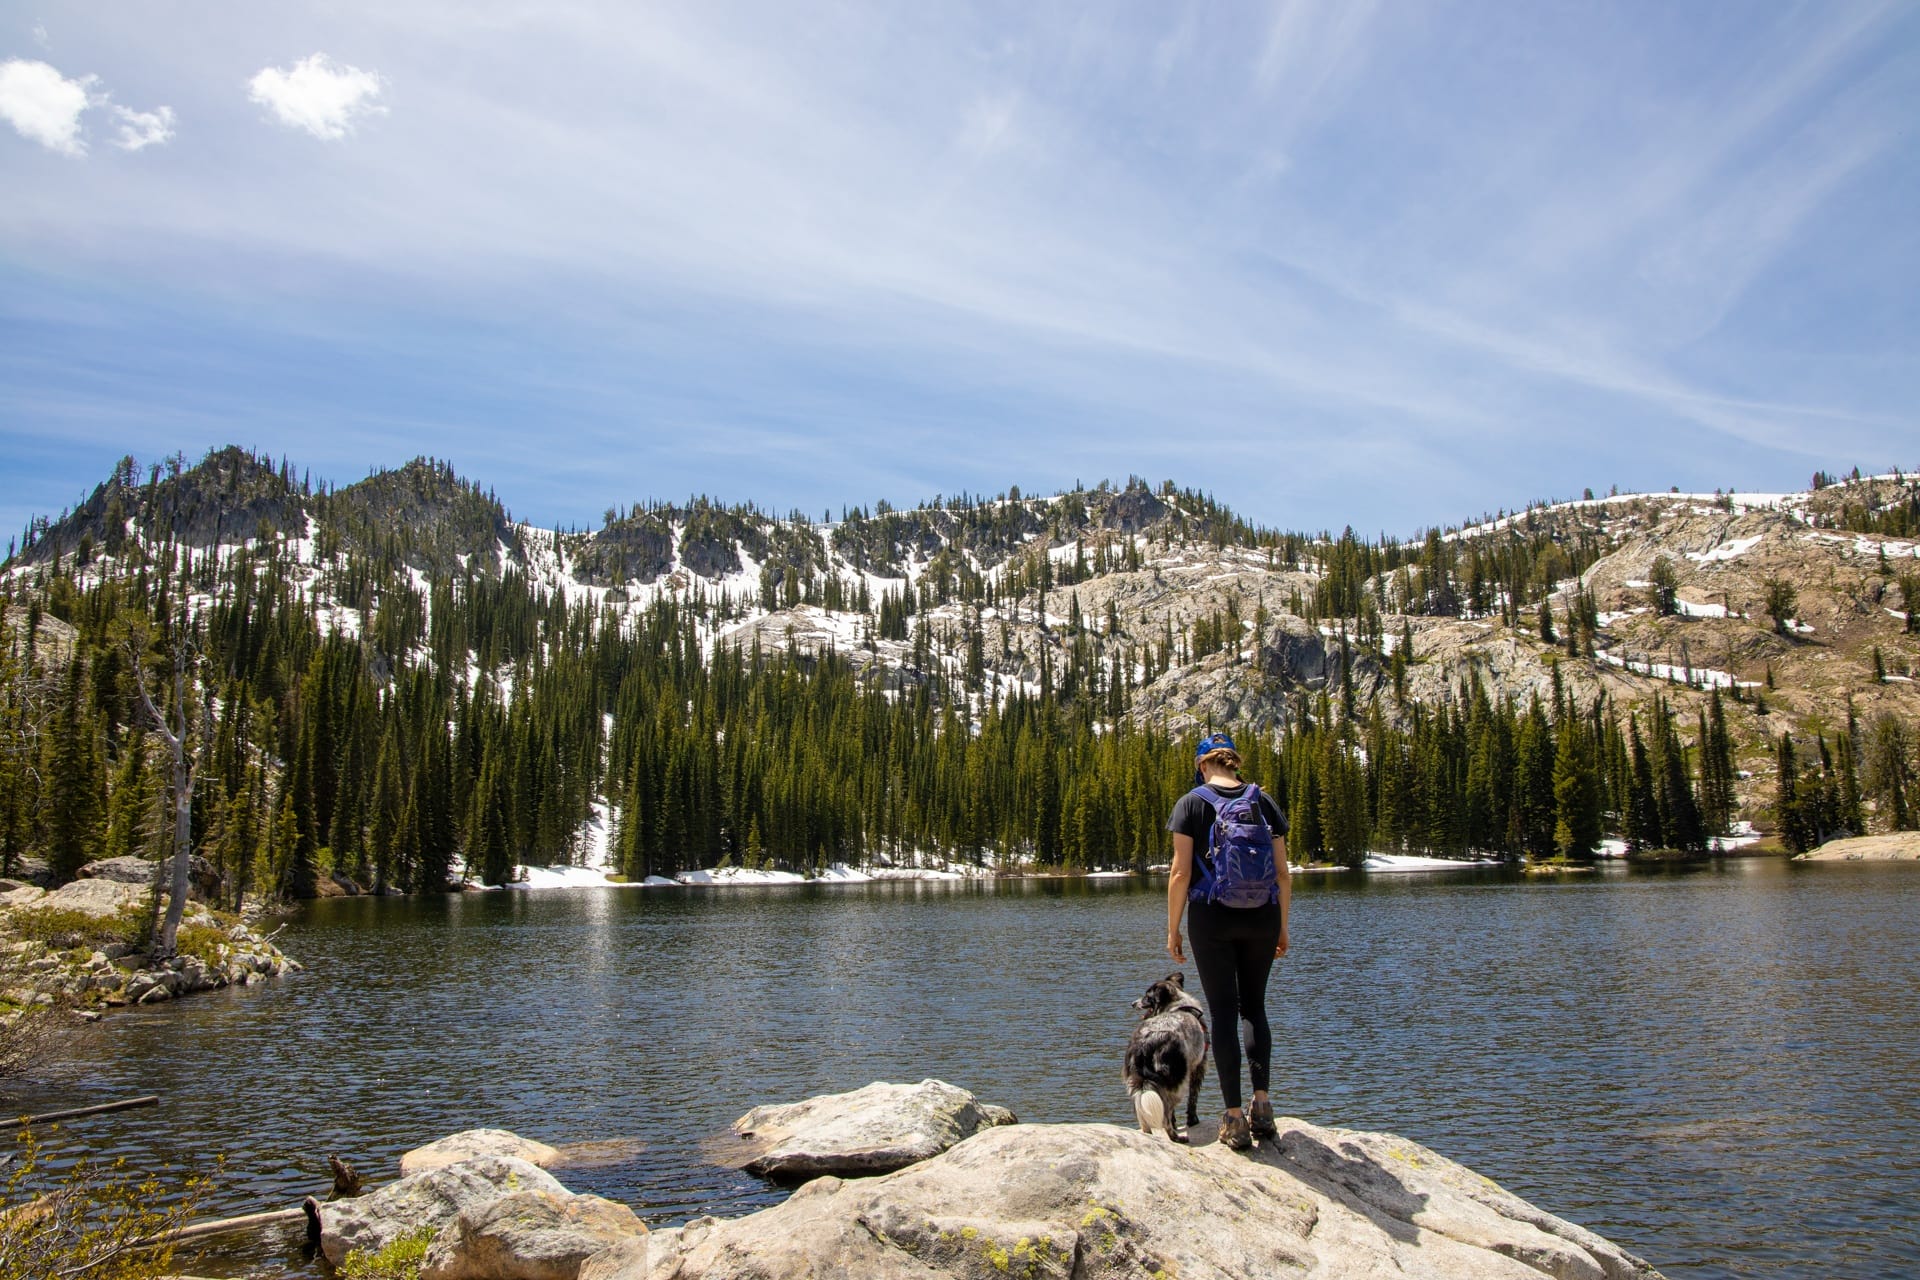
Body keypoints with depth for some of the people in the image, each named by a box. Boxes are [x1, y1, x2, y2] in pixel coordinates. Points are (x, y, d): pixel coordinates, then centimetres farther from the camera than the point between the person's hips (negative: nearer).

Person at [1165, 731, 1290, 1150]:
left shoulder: (1192, 803, -3)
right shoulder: (1265, 802, 5)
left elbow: (1181, 873, -8)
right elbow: (1283, 874, 4)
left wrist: (1172, 930, 0)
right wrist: (1282, 927, 14)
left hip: (1211, 917, -2)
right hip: (1262, 918, 3)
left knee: (1223, 1012, 4)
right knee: (1254, 1006, 16)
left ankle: (1234, 1119, 2)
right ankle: (1262, 1105, 7)